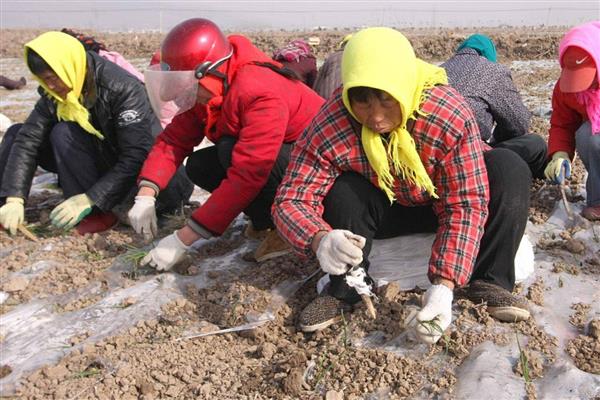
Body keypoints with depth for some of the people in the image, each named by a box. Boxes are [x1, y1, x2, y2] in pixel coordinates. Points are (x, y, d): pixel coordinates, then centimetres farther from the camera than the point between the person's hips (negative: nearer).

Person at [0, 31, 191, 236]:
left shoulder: (123, 89, -27)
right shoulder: (55, 95, -8)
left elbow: (137, 157, -31)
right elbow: (27, 139, -15)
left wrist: (90, 199, -34)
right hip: (98, 159, 6)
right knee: (17, 133, -4)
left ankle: (95, 212, -20)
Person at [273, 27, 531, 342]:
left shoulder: (452, 115, -33)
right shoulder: (328, 127, -31)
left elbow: (465, 205, -31)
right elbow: (291, 200, -30)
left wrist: (444, 285, -42)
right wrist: (319, 239, -53)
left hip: (439, 204, 0)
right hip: (383, 210, 0)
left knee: (510, 168, -24)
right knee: (342, 192, -31)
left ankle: (488, 281, -15)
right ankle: (344, 290, -11)